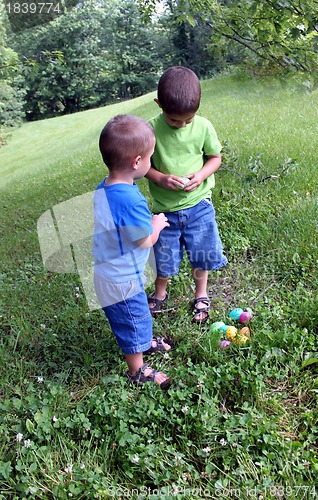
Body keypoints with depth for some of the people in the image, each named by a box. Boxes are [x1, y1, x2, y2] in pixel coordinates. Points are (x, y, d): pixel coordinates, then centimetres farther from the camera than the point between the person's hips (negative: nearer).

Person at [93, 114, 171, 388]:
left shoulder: (103, 188, -5)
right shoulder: (130, 200, -34)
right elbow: (145, 241, -23)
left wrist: (148, 220, 6)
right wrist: (157, 224, -5)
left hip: (107, 272, 8)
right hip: (123, 280, -8)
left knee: (136, 317, 31)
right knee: (133, 322, 15)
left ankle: (146, 342, 56)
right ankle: (138, 371, 37)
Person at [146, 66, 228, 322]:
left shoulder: (203, 126, -9)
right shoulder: (151, 129, -14)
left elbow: (215, 157, 3)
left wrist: (200, 176, -16)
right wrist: (160, 178, -22)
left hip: (198, 204, 1)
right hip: (165, 207, -1)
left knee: (202, 253, 13)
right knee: (164, 256, 13)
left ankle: (201, 295, 41)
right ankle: (160, 292, 44)